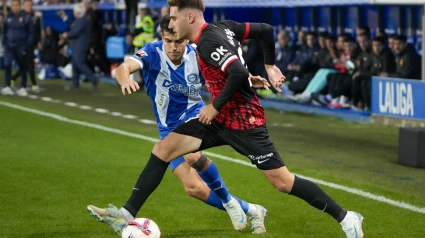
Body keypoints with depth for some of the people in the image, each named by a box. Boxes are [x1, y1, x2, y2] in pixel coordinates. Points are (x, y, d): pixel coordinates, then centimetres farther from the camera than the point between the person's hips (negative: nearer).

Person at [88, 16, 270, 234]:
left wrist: (248, 80, -18)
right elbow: (124, 67, -35)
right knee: (194, 188, -7)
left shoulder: (197, 56, -12)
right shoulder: (153, 53, -17)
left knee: (193, 156, -36)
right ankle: (250, 211, 11)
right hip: (170, 128, 1)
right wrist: (125, 80, -59)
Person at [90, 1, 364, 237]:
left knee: (282, 182, -4)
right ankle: (128, 214, 2)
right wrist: (270, 66, 21)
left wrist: (215, 106, -21)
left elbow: (239, 73, -33)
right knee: (162, 149, 0)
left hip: (244, 121, -9)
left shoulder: (208, 41, -21)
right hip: (221, 117, 9)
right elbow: (265, 29, 10)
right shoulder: (223, 26, 4)